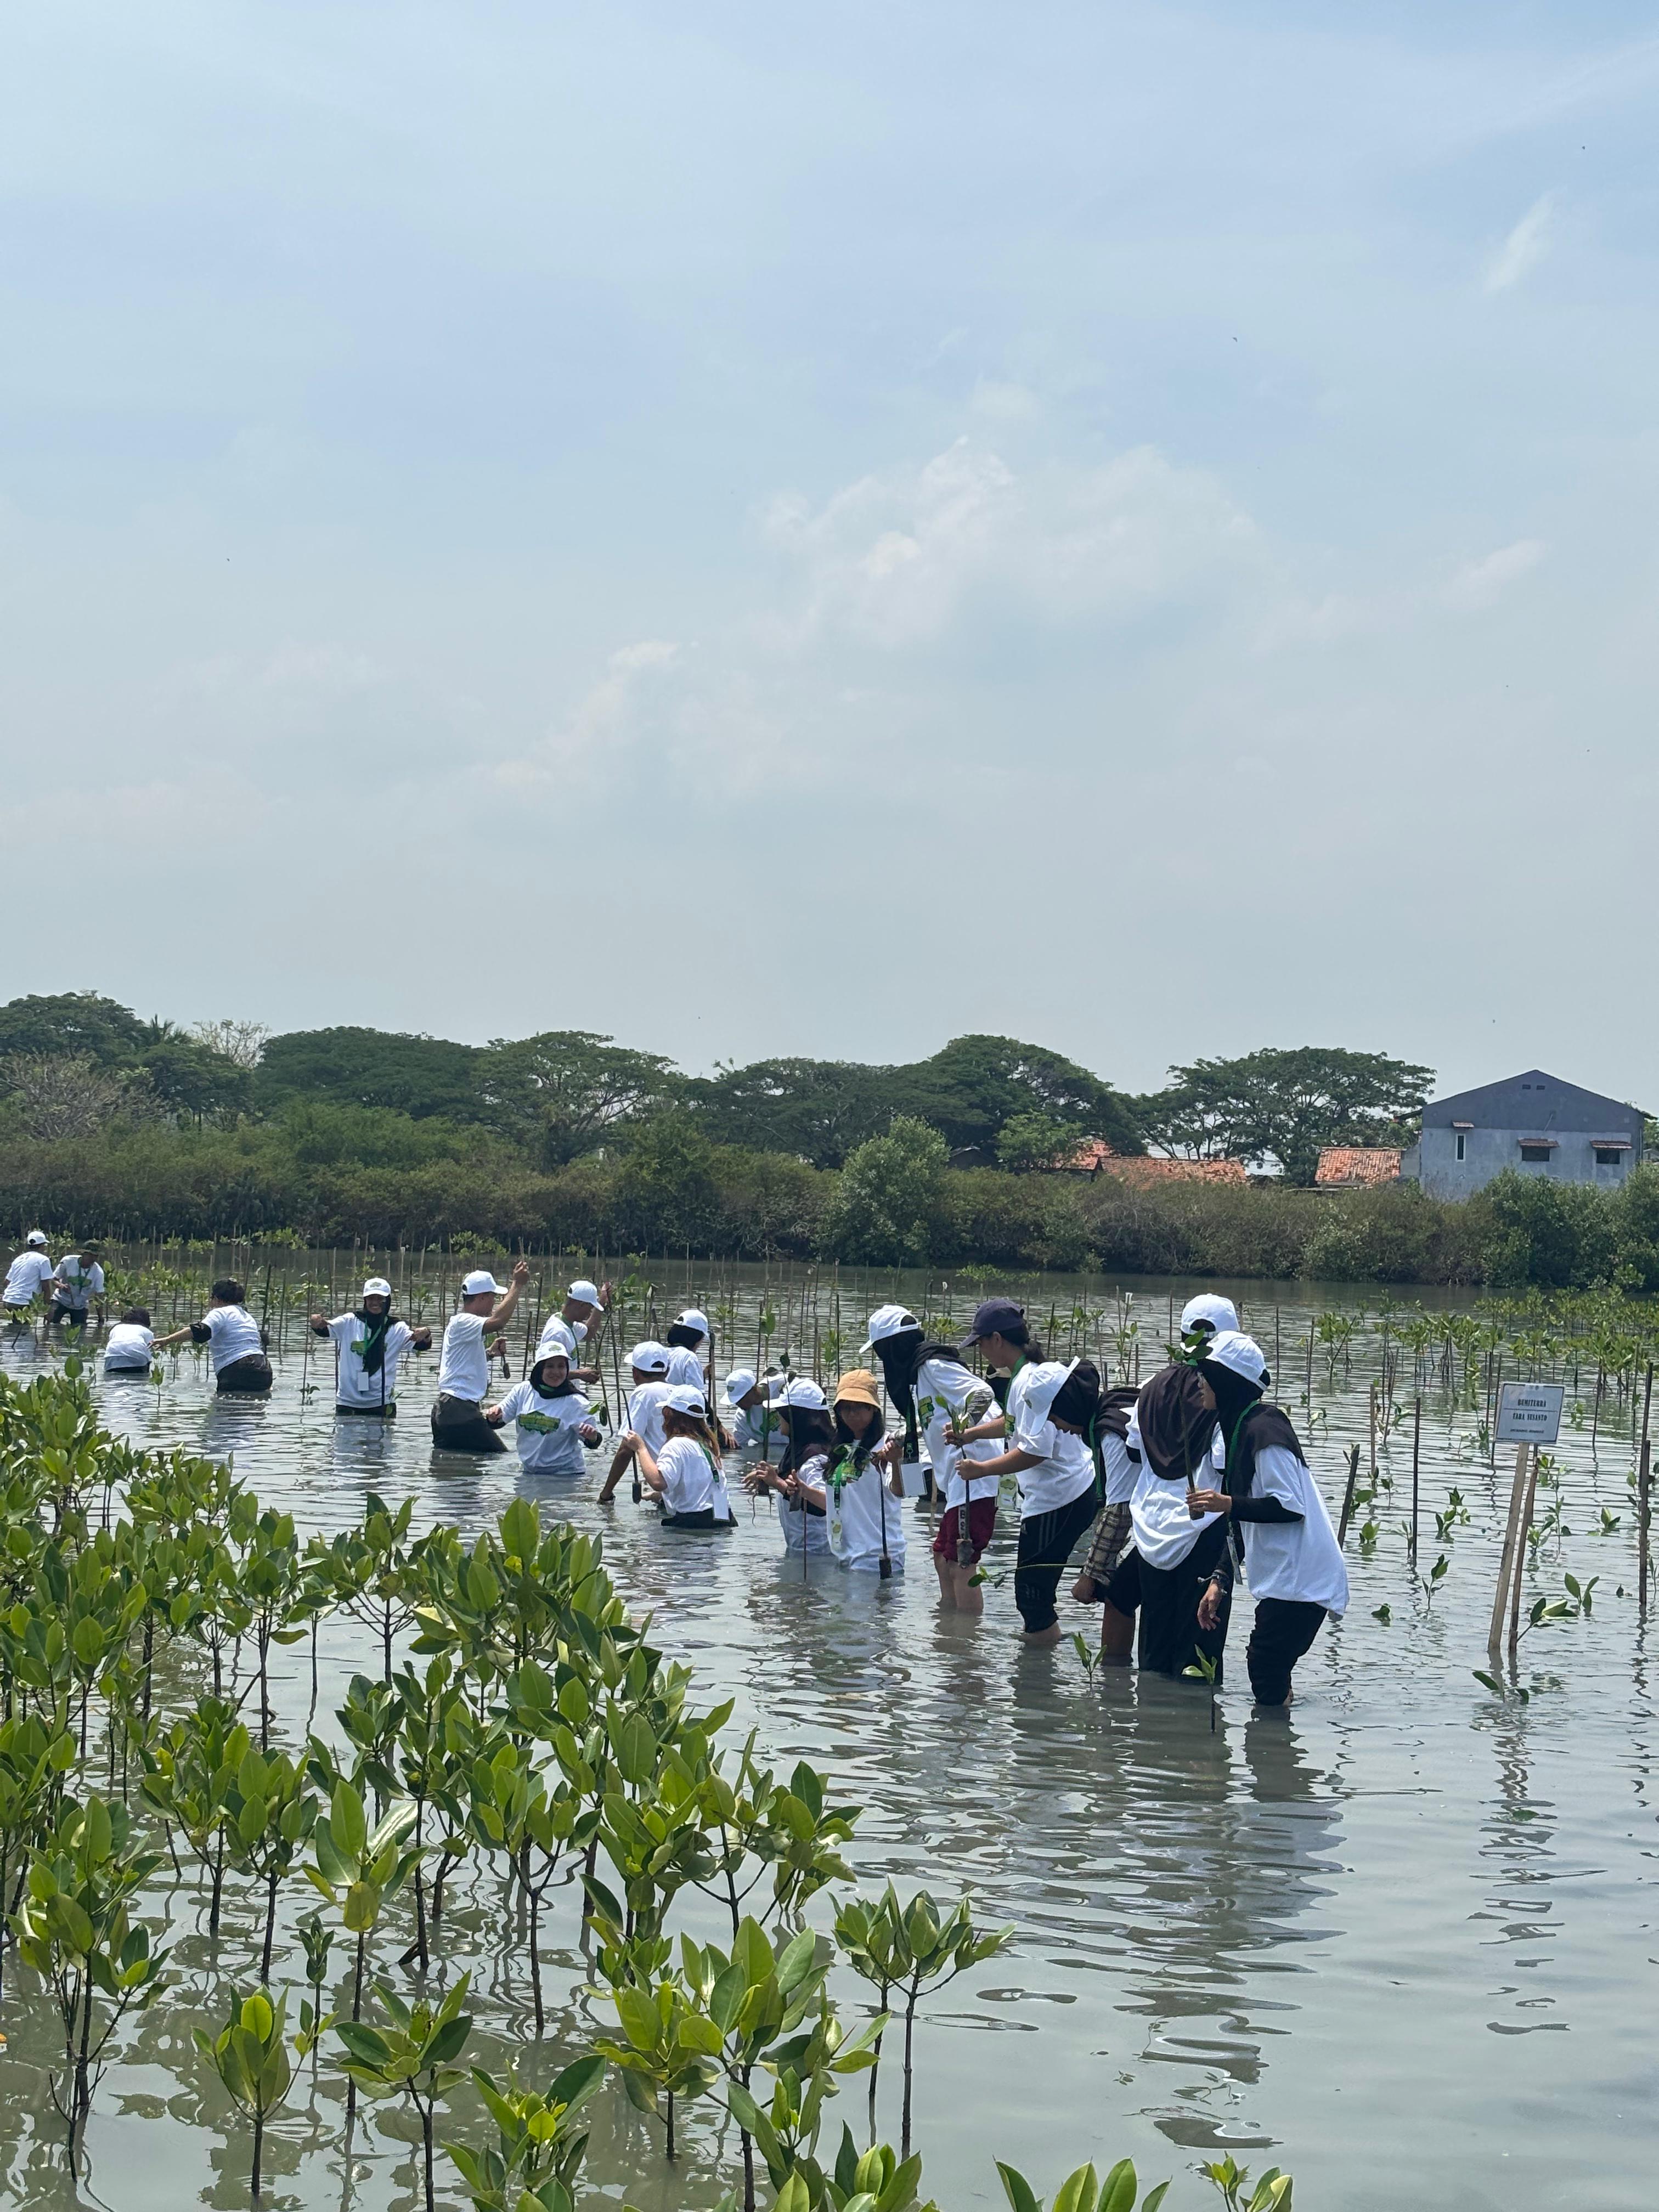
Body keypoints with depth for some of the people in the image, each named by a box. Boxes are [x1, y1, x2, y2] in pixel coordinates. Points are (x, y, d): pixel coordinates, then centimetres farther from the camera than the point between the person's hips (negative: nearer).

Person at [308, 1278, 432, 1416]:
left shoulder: (397, 1329, 1)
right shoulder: (349, 1323, 1)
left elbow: (422, 1345, -12)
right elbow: (326, 1330, -13)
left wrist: (425, 1335, -36)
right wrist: (317, 1324, -37)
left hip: (382, 1404, 0)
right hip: (347, 1403, 0)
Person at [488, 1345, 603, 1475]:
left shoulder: (576, 1402, -11)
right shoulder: (522, 1391, -1)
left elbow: (592, 1444, -12)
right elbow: (497, 1423, 7)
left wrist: (592, 1437, -35)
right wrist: (493, 1417, -17)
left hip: (565, 1474, -2)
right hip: (528, 1471, 2)